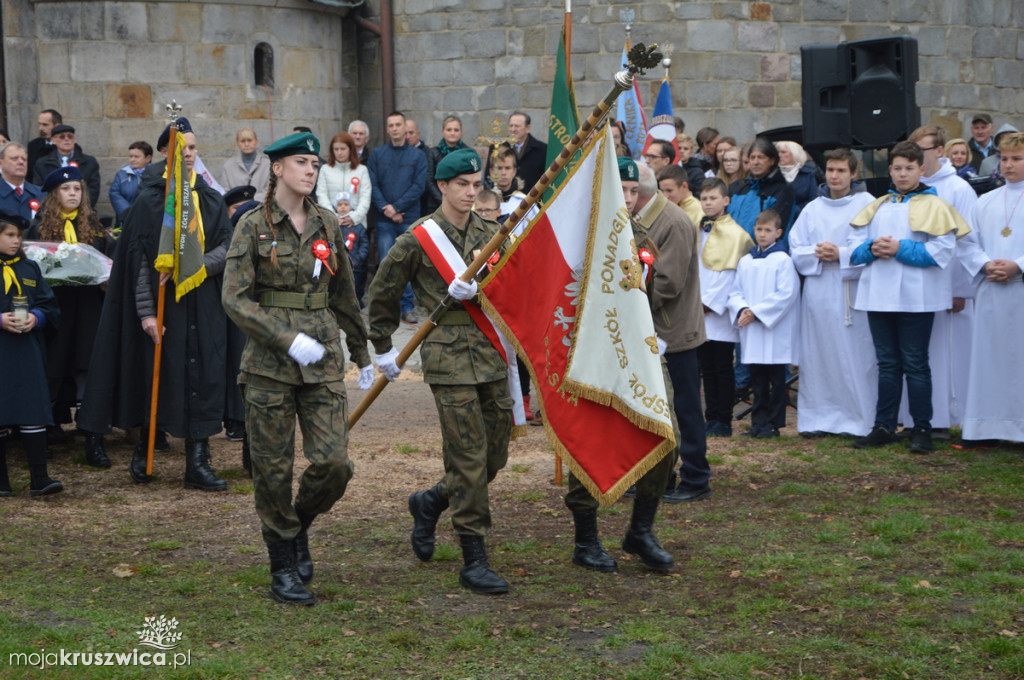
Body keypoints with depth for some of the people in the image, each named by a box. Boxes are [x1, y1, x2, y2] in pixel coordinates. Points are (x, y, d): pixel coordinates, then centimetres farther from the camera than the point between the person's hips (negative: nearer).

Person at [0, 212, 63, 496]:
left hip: (27, 355, 3)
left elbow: (50, 305, 12)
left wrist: (36, 318, -8)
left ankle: (39, 478, -6)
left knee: (33, 414, -5)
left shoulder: (29, 269, 12)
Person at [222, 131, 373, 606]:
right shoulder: (254, 226, -2)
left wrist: (362, 356, 24)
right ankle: (284, 569, 16)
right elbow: (235, 299, -9)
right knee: (273, 469, 1)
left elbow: (344, 296, 20)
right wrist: (289, 339, -18)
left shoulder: (327, 224, 10)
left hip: (323, 359, 3)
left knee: (334, 463, -7)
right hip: (269, 362, -3)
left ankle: (299, 525, 23)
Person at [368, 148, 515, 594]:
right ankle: (473, 562, 0)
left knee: (496, 455, 8)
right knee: (469, 457, -8)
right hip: (449, 358, -5)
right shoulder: (419, 239, -2)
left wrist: (470, 290, -14)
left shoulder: (490, 234, 11)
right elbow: (381, 294, 7)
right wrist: (383, 347, 11)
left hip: (491, 353, 6)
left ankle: (430, 502, 34)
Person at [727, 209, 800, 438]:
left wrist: (756, 312, -15)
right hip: (751, 333, 5)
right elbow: (736, 292, 12)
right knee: (757, 379, 9)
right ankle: (759, 420, 15)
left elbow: (786, 294, -13)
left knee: (776, 379, 1)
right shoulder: (745, 261, 11)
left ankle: (773, 422, 6)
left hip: (775, 330, -5)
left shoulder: (783, 260, -6)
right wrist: (741, 310, -9)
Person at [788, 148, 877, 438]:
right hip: (818, 291, 4)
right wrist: (817, 253, -7)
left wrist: (842, 254, -16)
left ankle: (860, 420, 3)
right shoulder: (812, 209, 14)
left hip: (853, 291, -4)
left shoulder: (867, 204, 0)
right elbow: (796, 249, 11)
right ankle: (820, 417, 12)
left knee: (856, 356, -3)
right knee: (818, 356, 5)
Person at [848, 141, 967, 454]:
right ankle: (884, 426, 15)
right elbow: (854, 246, 11)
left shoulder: (933, 206, 0)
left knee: (915, 364, -2)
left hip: (916, 297, -5)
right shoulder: (877, 207, 16)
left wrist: (901, 249, -17)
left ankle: (922, 429, 4)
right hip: (879, 295, 5)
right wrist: (872, 249, -10)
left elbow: (942, 251, -11)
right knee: (887, 364, 10)